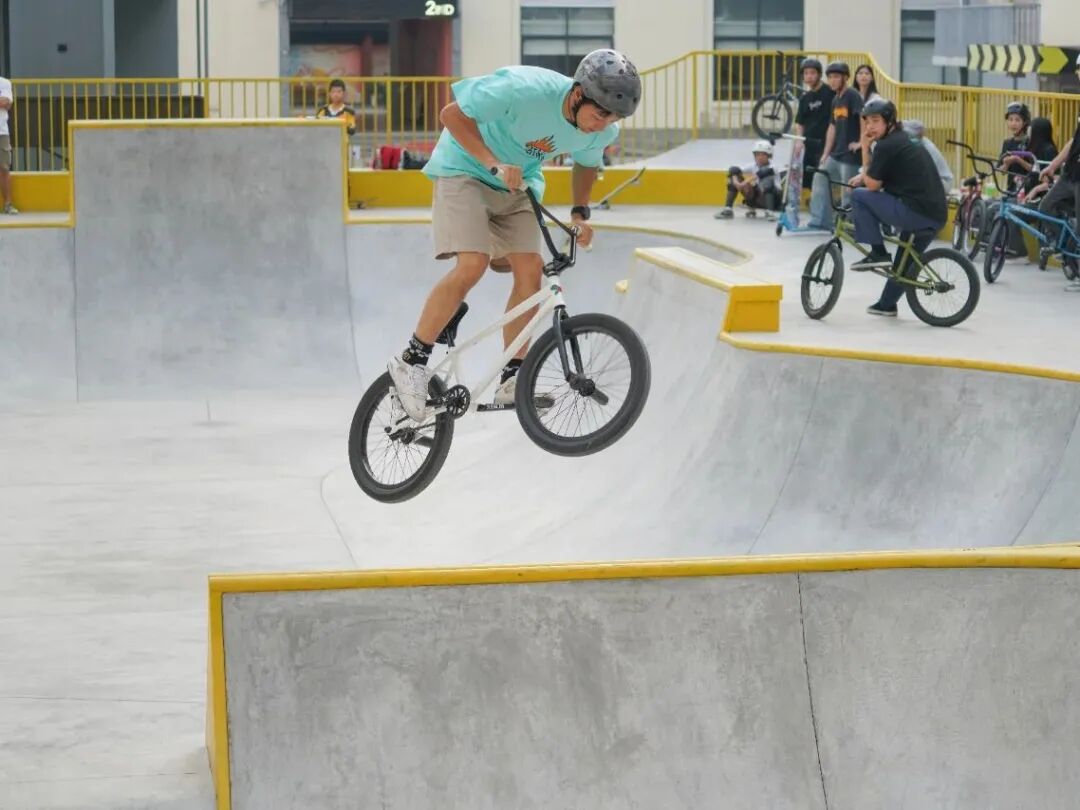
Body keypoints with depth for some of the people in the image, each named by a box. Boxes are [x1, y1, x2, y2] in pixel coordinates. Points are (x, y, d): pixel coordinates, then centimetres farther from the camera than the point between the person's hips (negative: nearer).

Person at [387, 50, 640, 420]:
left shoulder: (603, 132, -14)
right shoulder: (526, 90, -35)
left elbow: (586, 163, 11)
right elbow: (453, 115, -26)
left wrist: (580, 212, -4)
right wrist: (496, 165, -34)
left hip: (517, 182, 6)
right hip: (466, 168, -6)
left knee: (530, 271, -9)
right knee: (472, 265, -22)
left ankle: (511, 382, 0)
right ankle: (412, 360, -10)